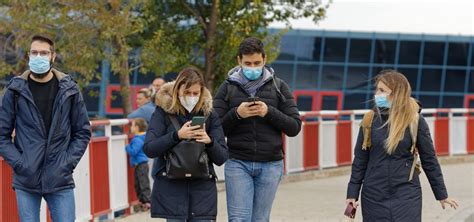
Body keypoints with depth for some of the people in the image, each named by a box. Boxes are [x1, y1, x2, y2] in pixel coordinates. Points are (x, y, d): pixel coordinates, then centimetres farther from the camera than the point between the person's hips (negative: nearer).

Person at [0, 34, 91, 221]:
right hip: (26, 182, 0)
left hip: (61, 180, 0)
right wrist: (18, 162, -8)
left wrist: (69, 162, -4)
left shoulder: (69, 90, 3)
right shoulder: (16, 91, 1)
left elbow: (83, 132, 8)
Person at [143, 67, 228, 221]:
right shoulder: (163, 111, 1)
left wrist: (210, 141, -16)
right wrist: (177, 135, -21)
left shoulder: (209, 114, 6)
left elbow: (222, 158, 4)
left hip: (202, 189, 2)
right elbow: (149, 149, -9)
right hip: (171, 187, -2)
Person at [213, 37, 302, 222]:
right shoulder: (228, 88, 6)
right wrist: (236, 114, -13)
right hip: (238, 163, -1)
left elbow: (295, 127, 3)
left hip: (270, 165, 1)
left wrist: (269, 112, -12)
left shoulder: (278, 87, 7)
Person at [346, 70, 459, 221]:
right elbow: (360, 160, 5)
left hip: (407, 196, -2)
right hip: (373, 196, 2)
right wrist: (353, 193, 3)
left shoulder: (415, 121, -5)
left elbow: (429, 160, 3)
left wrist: (441, 195, 7)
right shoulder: (370, 120, 0)